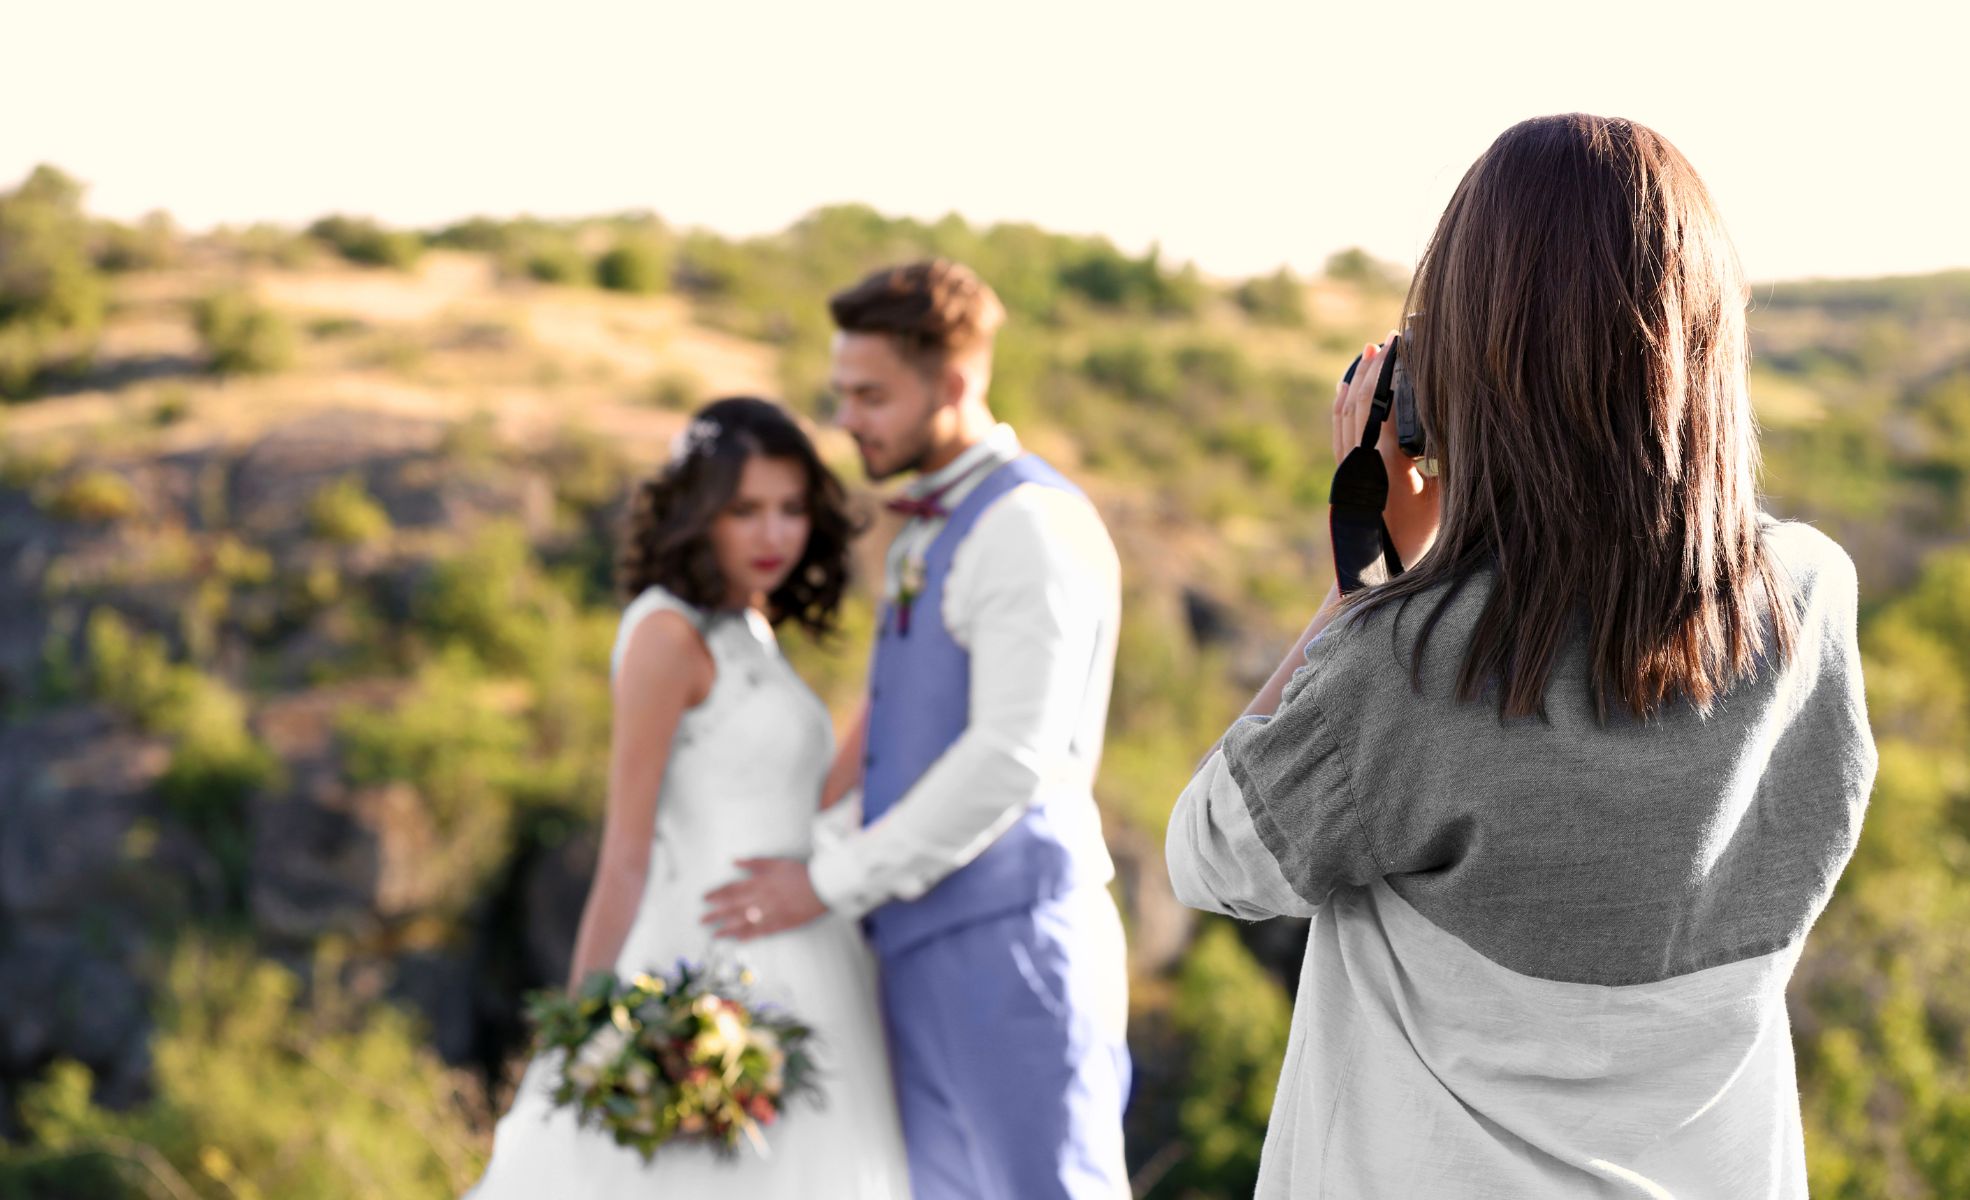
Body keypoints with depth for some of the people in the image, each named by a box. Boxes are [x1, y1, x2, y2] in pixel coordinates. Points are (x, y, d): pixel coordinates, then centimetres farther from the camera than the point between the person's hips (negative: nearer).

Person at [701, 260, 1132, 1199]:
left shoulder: (1033, 525, -12)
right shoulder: (931, 537, 20)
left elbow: (1014, 759, -20)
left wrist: (834, 884, -15)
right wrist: (802, 861, 12)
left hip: (1008, 941, -9)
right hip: (930, 950, 9)